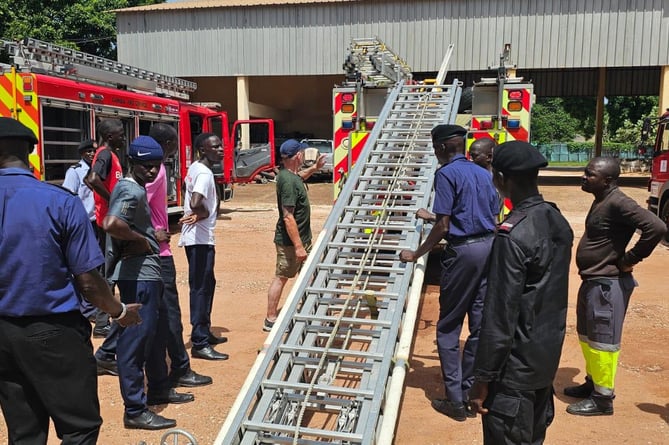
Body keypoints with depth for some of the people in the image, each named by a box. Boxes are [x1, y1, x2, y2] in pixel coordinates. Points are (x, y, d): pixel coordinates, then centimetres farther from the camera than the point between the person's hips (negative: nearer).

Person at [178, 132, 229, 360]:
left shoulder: (194, 168, 12)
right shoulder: (204, 174, -18)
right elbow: (196, 204, -34)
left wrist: (196, 215, 1)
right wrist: (205, 214, -13)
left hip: (198, 238, 10)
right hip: (200, 239, -10)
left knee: (207, 284, 19)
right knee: (201, 288, -7)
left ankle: (204, 332, 31)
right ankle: (199, 344, -2)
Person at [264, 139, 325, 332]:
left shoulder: (290, 174, 5)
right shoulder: (288, 181, -25)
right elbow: (288, 217, -29)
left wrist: (314, 168, 30)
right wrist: (298, 246, -28)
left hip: (302, 238, 10)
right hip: (290, 241, -10)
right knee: (281, 278, 0)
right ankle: (270, 320, 11)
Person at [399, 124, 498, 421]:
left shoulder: (446, 174, -8)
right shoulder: (484, 174, 13)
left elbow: (443, 226, -14)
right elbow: (494, 220, 15)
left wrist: (416, 254, -5)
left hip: (462, 251, -7)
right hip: (489, 247, 7)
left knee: (448, 327, 3)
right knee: (480, 325, 10)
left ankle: (456, 401, 6)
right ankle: (472, 393, 21)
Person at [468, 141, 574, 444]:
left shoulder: (513, 234, -24)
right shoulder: (558, 221, 2)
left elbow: (501, 313, -23)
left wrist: (483, 377, -16)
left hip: (516, 364, -8)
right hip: (548, 354, 8)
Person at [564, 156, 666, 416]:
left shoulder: (619, 204, -19)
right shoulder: (601, 201, 11)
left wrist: (630, 259, -19)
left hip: (607, 284, -10)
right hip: (592, 281, 10)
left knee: (602, 340, 0)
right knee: (586, 336, 20)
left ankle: (603, 398, 12)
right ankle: (592, 383, 35)